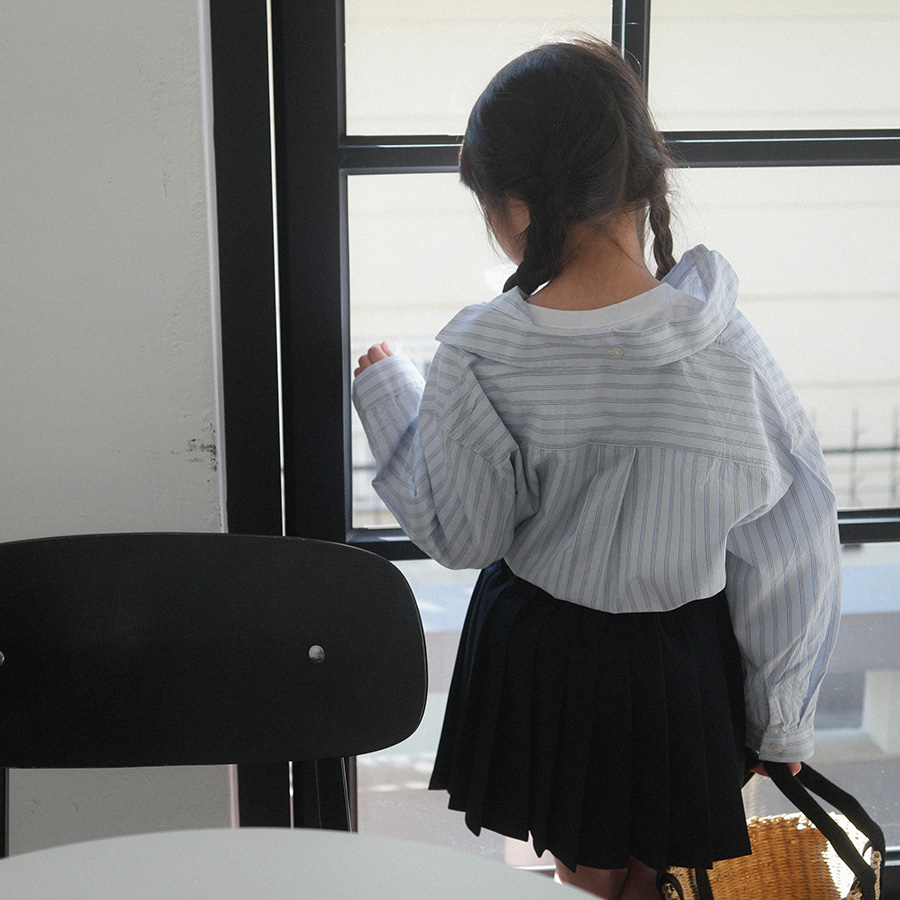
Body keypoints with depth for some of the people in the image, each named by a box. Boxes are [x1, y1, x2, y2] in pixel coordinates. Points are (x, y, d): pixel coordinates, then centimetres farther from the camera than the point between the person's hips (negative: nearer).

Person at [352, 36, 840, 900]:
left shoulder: (474, 356, -22)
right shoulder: (724, 350, -19)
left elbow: (460, 535, -8)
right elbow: (787, 553, -11)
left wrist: (387, 396, 4)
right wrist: (783, 722, 4)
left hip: (538, 660, 0)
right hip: (679, 660, 0)